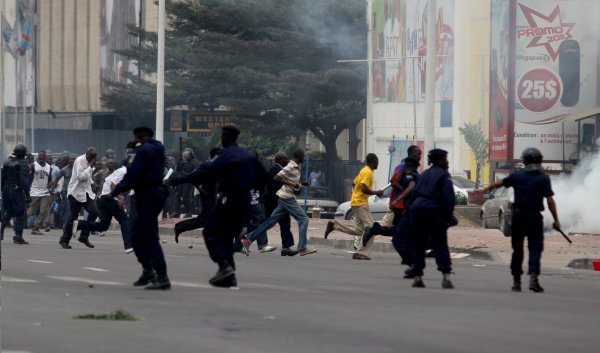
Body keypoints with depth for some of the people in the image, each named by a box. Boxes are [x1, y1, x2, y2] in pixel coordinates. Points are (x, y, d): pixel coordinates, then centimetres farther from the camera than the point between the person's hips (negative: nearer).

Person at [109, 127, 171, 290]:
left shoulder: (144, 150, -12)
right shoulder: (157, 149, 17)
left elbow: (133, 174, -18)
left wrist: (115, 191, -12)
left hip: (147, 197, -10)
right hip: (156, 192, 10)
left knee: (150, 237, -10)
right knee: (137, 235, 18)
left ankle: (162, 277, -13)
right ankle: (148, 271, 19)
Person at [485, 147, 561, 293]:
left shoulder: (517, 176, 2)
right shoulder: (544, 178, -6)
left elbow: (499, 183, 17)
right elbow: (550, 201, -11)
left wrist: (487, 189, 38)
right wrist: (556, 220, -5)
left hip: (518, 216, 3)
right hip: (535, 217, -3)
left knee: (517, 249, 13)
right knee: (535, 248, -5)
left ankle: (516, 281, 19)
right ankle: (533, 276, -26)